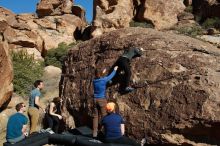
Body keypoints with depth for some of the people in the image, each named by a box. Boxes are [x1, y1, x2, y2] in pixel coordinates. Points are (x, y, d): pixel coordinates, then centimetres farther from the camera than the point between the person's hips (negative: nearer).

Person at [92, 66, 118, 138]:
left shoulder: (94, 81, 2)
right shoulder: (104, 80, -11)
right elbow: (111, 76, 7)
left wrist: (102, 73, 38)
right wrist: (115, 70, 24)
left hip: (95, 100, 5)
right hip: (102, 100, -5)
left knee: (95, 117, 7)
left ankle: (94, 133, 9)